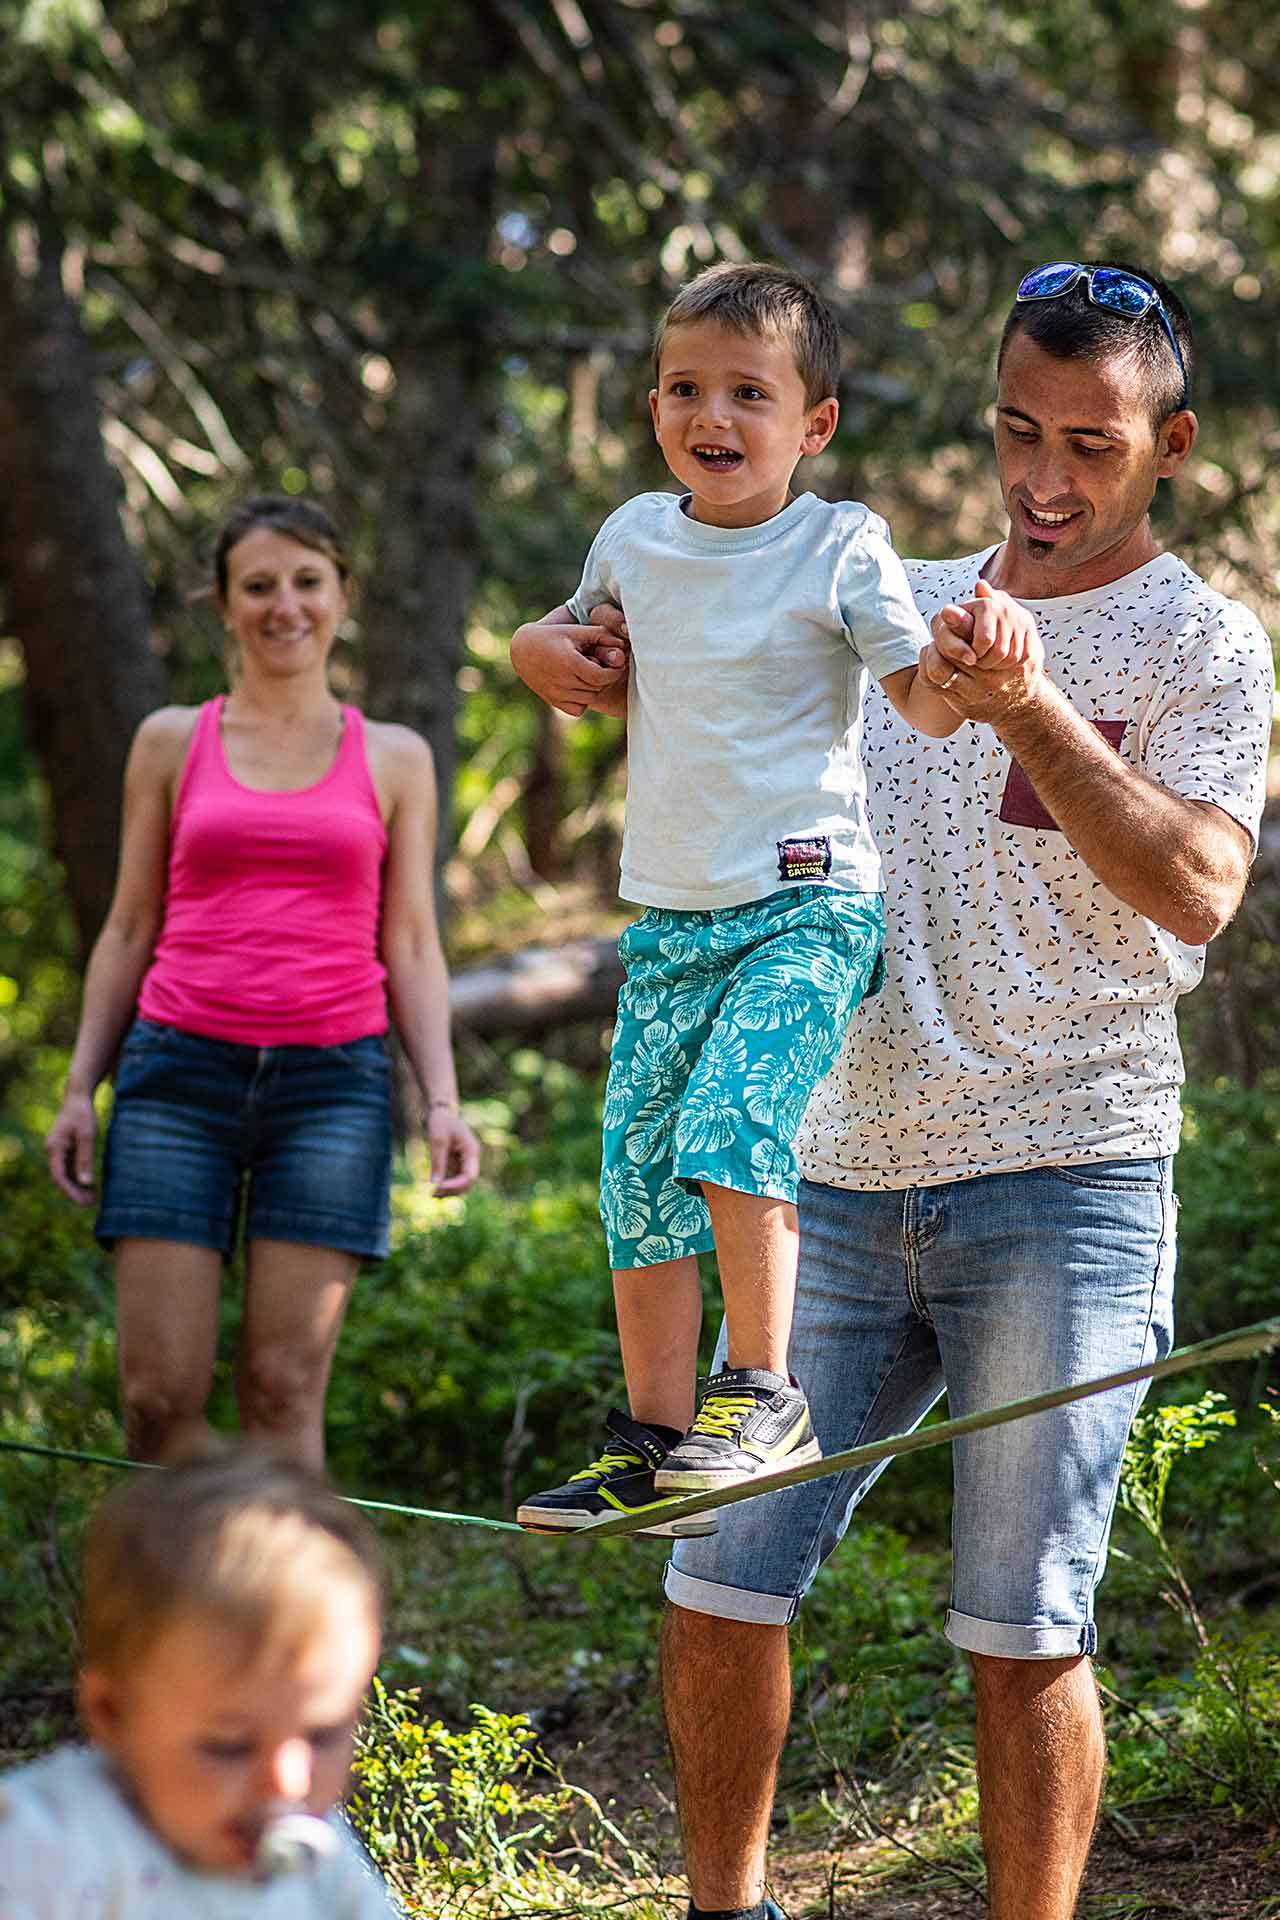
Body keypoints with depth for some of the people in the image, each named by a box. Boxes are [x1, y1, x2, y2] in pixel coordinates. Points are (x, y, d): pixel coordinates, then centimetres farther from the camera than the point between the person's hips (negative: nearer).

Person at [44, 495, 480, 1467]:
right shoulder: (173, 742, 12)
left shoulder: (394, 759, 12)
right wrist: (79, 1086, 7)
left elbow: (412, 948, 10)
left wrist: (443, 1099, -2)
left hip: (331, 1082, 0)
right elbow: (129, 930, 14)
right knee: (159, 1393, -6)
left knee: (286, 1390, -4)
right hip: (182, 1069, 0)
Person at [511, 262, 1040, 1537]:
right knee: (636, 1174, 4)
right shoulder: (636, 537, 9)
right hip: (670, 917, 5)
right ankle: (654, 1444, 14)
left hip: (807, 909, -5)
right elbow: (579, 630, 29)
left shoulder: (842, 547, -5)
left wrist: (981, 648, -31)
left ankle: (762, 1396, -12)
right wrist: (546, 646, 6)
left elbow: (927, 706, -10)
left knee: (731, 1122, -25)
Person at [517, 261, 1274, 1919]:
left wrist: (1038, 716, -27)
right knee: (720, 1583, 2)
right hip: (847, 1175, 5)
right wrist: (572, 657, 2)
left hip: (1062, 1186, -4)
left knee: (1020, 1629, -4)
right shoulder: (893, 603, 15)